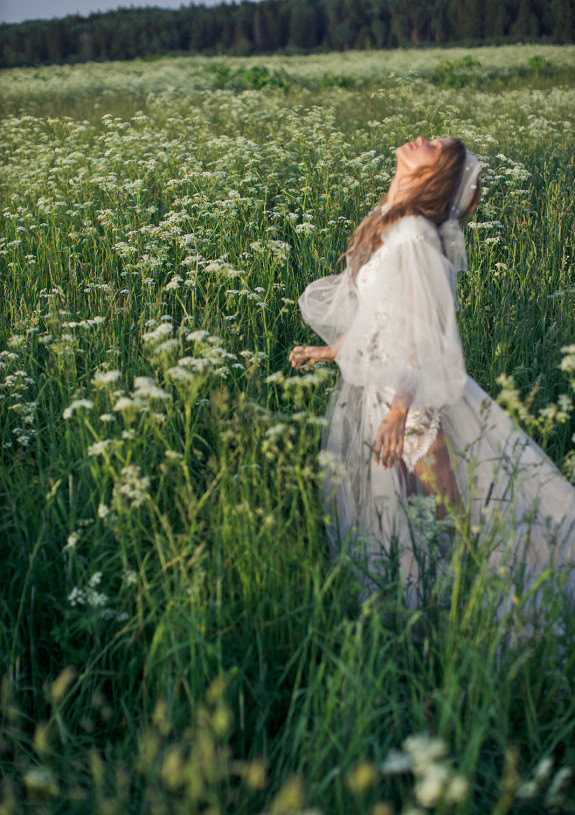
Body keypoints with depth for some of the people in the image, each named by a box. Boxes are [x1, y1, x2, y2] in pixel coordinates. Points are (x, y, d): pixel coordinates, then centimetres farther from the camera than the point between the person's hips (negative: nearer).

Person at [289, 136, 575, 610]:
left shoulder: (413, 238, -22)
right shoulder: (388, 228, 6)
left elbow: (421, 334, -23)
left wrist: (399, 412, -24)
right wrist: (331, 351, 21)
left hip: (409, 391, -9)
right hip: (373, 384, 9)